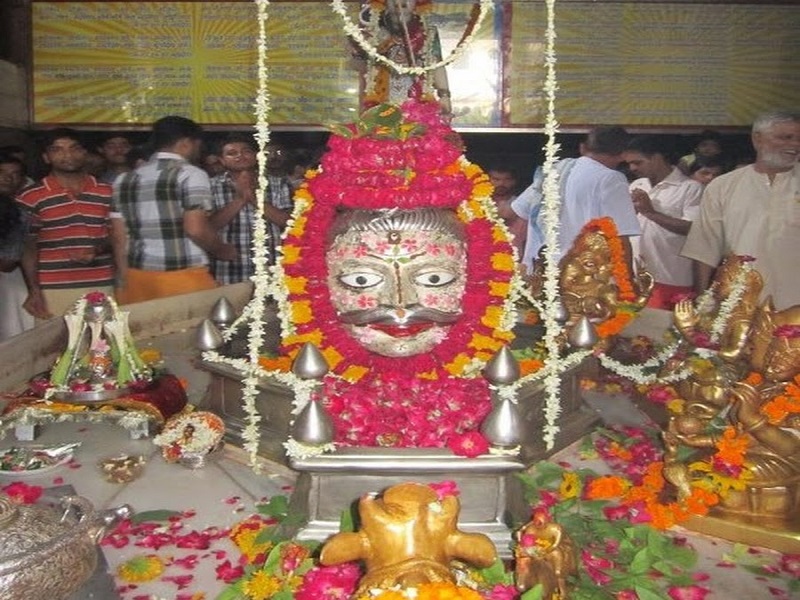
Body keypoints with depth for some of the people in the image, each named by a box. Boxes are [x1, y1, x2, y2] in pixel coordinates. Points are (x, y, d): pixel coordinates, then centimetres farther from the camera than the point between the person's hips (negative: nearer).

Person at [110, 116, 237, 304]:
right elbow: (196, 229, -15)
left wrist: (125, 281, 17)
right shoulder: (190, 174, -6)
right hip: (184, 277, -6)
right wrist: (223, 250, 3)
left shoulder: (125, 180, 12)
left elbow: (119, 236, 11)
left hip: (138, 277, 6)